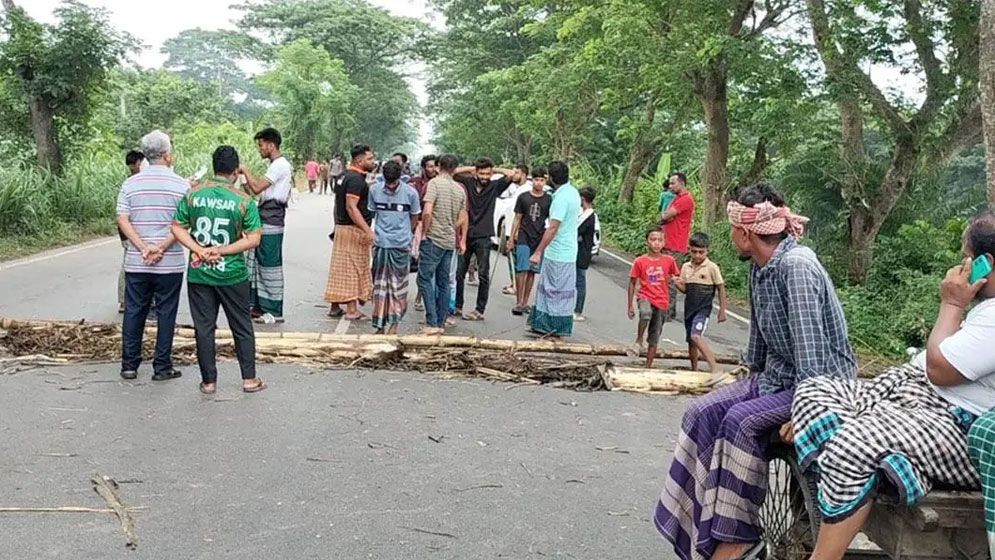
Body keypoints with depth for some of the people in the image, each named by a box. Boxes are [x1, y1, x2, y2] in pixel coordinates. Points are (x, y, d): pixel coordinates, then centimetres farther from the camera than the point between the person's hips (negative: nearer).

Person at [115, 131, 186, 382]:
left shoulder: (130, 183, 4)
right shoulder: (181, 185, -4)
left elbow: (123, 220, -3)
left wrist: (144, 248, -10)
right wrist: (161, 248, -15)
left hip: (136, 263, 3)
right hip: (170, 263, -3)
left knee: (133, 312, 12)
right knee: (166, 314, 6)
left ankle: (129, 365, 18)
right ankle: (162, 367, 10)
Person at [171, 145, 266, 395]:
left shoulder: (193, 195, -2)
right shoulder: (244, 201, -9)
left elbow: (177, 228, 0)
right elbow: (254, 239, -12)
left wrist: (198, 250, -7)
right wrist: (221, 250, -10)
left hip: (199, 274, 2)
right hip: (232, 275, -2)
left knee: (204, 328, 10)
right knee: (242, 327, 12)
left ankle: (209, 381, 16)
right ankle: (249, 378, 16)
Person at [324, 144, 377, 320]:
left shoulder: (346, 176, 15)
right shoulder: (356, 179, -16)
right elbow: (351, 207, -24)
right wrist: (368, 230, -26)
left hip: (342, 227, 10)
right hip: (353, 229, -10)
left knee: (340, 268, 12)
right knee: (353, 269, -4)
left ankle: (335, 307, 18)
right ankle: (352, 309, 0)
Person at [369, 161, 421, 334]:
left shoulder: (410, 193, -6)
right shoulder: (375, 191, -1)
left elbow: (414, 217, 8)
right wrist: (381, 231, 9)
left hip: (401, 245, -2)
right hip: (380, 244, 2)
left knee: (398, 285, 4)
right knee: (379, 285, 6)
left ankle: (394, 323, 12)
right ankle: (380, 323, 13)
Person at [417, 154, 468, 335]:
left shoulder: (435, 183, -8)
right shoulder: (460, 189, 12)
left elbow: (427, 212, -19)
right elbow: (463, 218, 17)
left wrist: (424, 232, -6)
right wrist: (462, 240, 26)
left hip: (433, 239, -6)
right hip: (450, 241, 6)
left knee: (425, 279, -3)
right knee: (443, 282, 11)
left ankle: (432, 323, -10)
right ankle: (441, 323, 15)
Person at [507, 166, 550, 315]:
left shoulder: (549, 200, 4)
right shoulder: (523, 197, 5)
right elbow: (517, 219, 9)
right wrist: (511, 238, 6)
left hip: (540, 240, 1)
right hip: (524, 238, -1)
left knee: (532, 272, 5)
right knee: (522, 270, -9)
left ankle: (525, 303, 14)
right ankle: (519, 302, -4)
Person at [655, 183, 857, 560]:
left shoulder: (796, 267, -22)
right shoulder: (760, 269, 5)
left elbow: (810, 347, -28)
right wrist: (752, 378, 14)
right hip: (777, 375, 9)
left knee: (741, 421, -28)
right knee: (703, 413, -7)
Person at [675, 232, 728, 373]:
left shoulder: (712, 267, -8)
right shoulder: (686, 267, 6)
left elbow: (721, 288, -3)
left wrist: (722, 310, -4)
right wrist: (678, 285, -11)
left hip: (703, 309, -6)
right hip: (689, 308, 6)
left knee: (696, 336, -25)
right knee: (691, 341, 13)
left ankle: (714, 367, -24)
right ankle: (694, 370, 26)